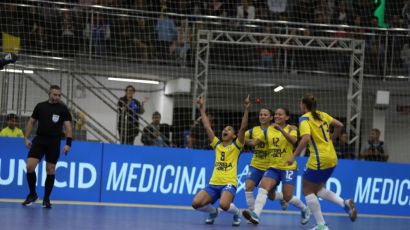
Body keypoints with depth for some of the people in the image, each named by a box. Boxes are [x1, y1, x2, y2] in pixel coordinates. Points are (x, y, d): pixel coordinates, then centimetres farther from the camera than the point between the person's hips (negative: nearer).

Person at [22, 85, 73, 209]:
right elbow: (31, 122, 13)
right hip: (39, 140, 1)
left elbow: (68, 126, -4)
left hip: (54, 143, -1)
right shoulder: (40, 106, 6)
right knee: (30, 166, -11)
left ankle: (46, 199, 15)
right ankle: (32, 194, 9)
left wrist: (68, 144, -14)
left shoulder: (63, 109, 0)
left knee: (51, 170, 2)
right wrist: (26, 138, 5)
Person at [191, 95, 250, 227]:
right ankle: (213, 212, 15)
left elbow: (243, 128, -6)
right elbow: (207, 127, 16)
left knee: (224, 205, -33)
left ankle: (237, 213, 2)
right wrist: (201, 109, 14)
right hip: (213, 183, 4)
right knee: (196, 203, -18)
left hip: (229, 184, -4)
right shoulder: (217, 145, 17)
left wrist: (246, 110, -15)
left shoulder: (236, 146, 7)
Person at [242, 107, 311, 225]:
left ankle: (305, 210, 23)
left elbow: (293, 140, -25)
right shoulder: (269, 129, 7)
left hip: (288, 168, -4)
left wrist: (281, 129, -37)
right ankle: (255, 215, -10)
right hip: (273, 167, 4)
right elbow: (256, 142, 9)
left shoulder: (291, 129, -5)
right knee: (263, 188, -20)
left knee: (288, 197, -4)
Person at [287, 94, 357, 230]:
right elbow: (339, 125, 16)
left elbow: (306, 138, -25)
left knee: (307, 190, 5)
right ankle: (345, 203, -2)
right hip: (332, 158, 8)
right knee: (317, 189, 20)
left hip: (319, 160, -8)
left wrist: (294, 156, -20)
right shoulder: (322, 115, 11)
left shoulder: (305, 119, -10)